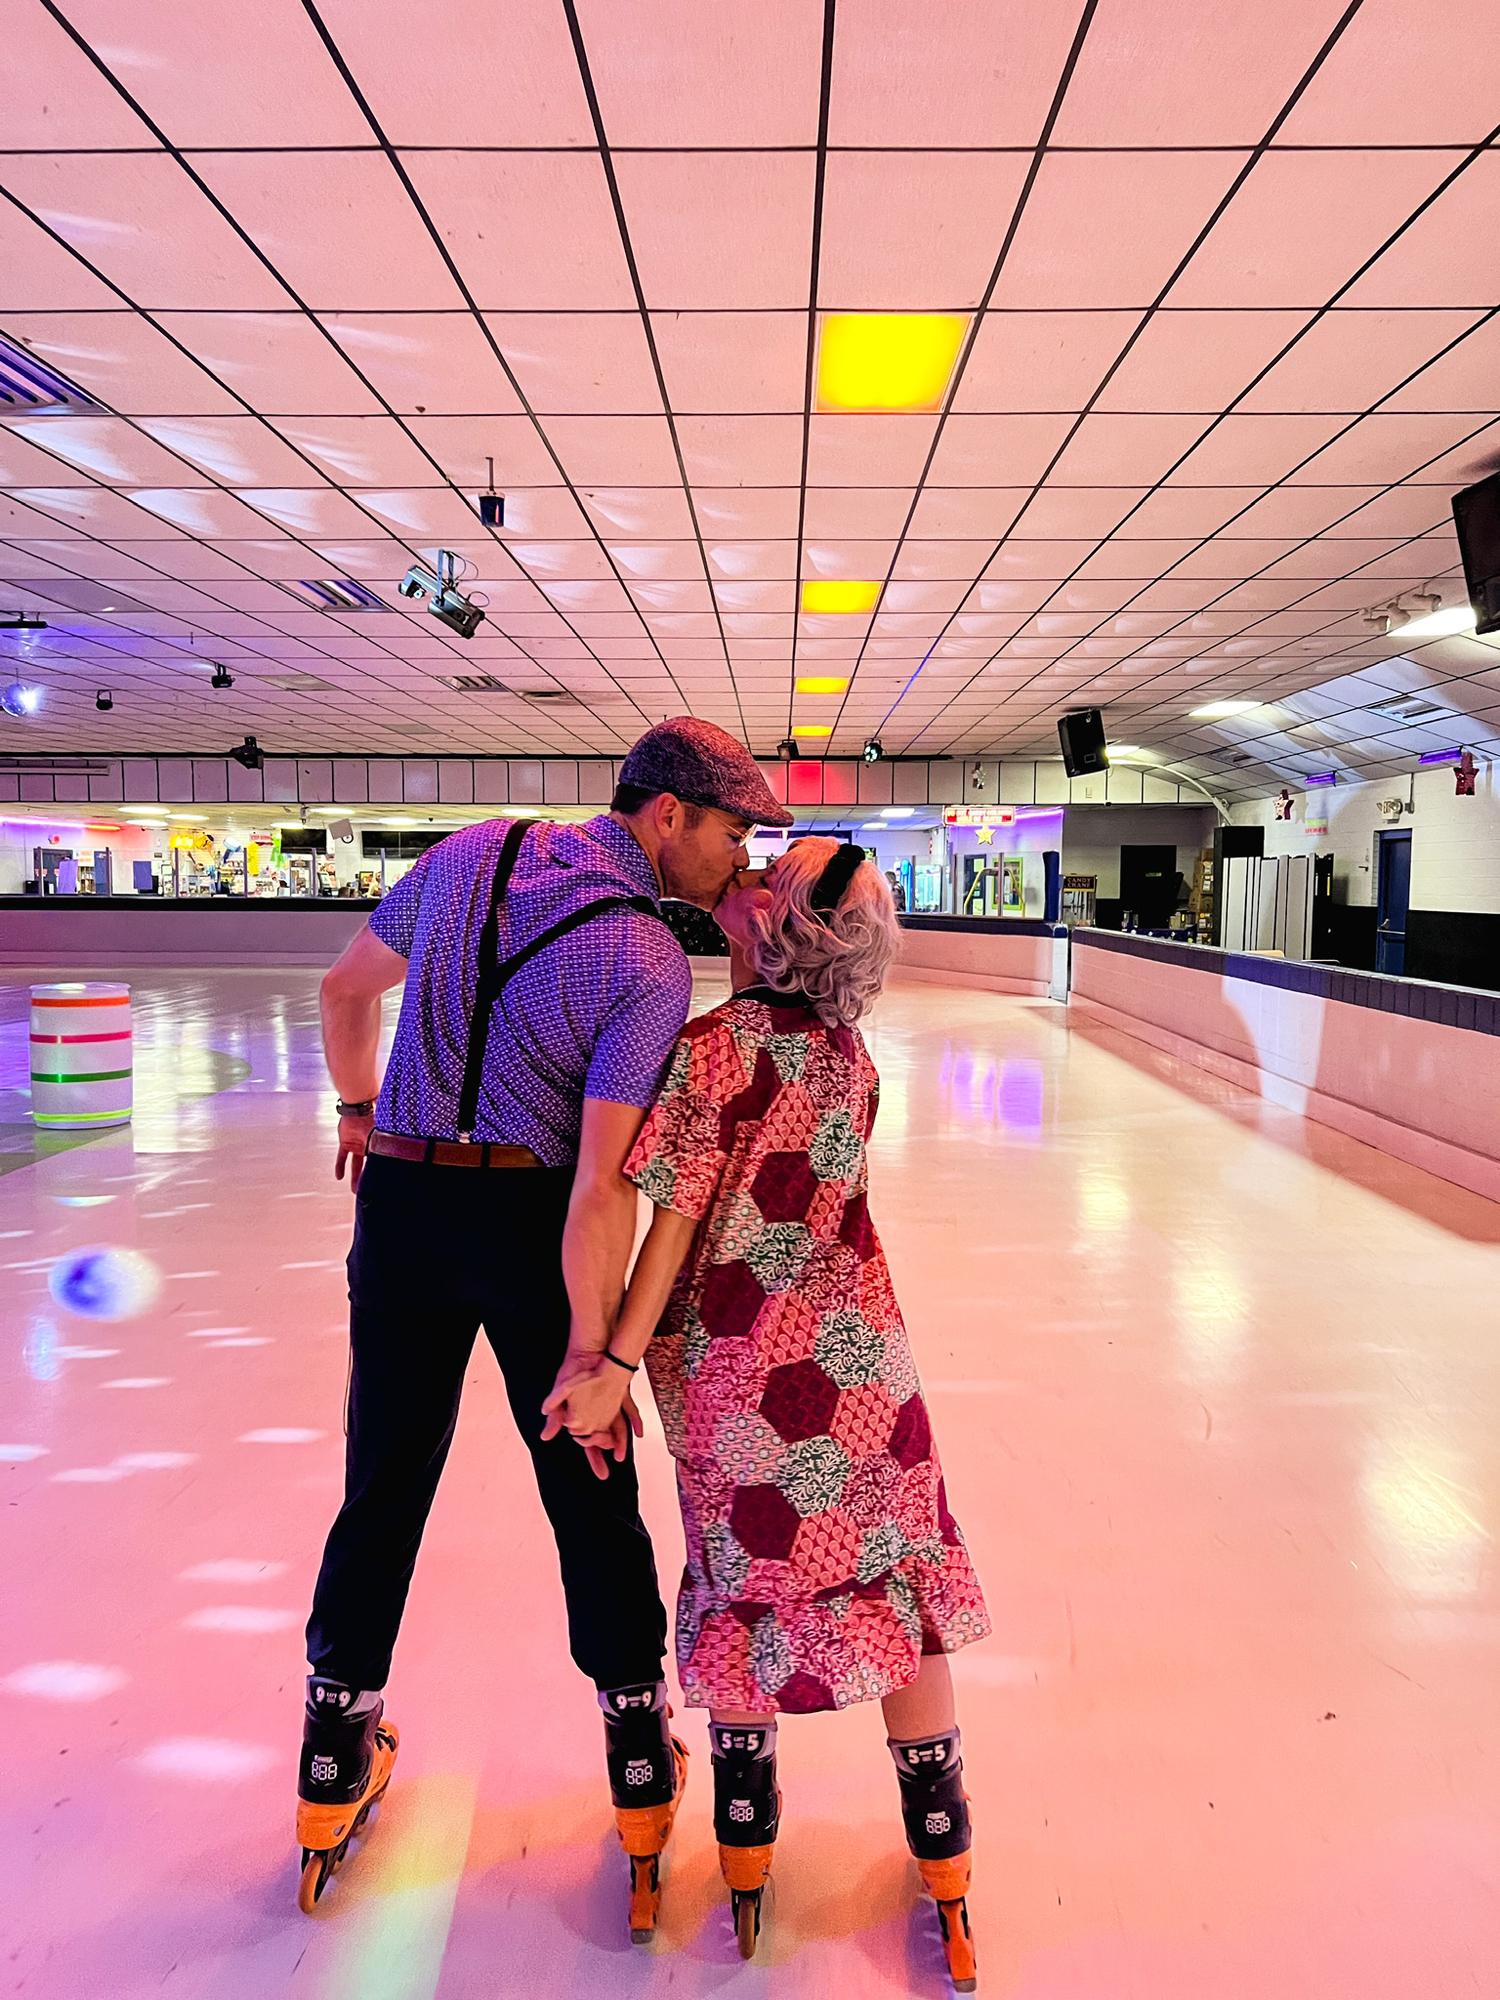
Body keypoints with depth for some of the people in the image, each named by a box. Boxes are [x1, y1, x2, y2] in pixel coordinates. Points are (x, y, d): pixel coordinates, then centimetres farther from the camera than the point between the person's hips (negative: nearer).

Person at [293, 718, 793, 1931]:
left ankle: (338, 1749, 32)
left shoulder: (473, 854, 0)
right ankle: (638, 1750, 28)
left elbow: (346, 991, 11)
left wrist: (361, 1112, 27)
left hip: (401, 1196, 5)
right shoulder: (650, 961, -16)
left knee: (388, 1478, 17)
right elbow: (602, 1181, -21)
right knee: (590, 1489, 13)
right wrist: (594, 1347, -14)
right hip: (527, 1216, -4)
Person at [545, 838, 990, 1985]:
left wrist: (619, 1362, -11)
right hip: (859, 1355, 3)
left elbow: (680, 1217, -17)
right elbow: (812, 1194, 3)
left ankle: (747, 1855, 32)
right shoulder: (848, 1049, -1)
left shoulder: (715, 1048, -16)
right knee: (896, 1585, 15)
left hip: (738, 1369, -3)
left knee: (745, 1587, 17)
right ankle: (944, 1865, 28)